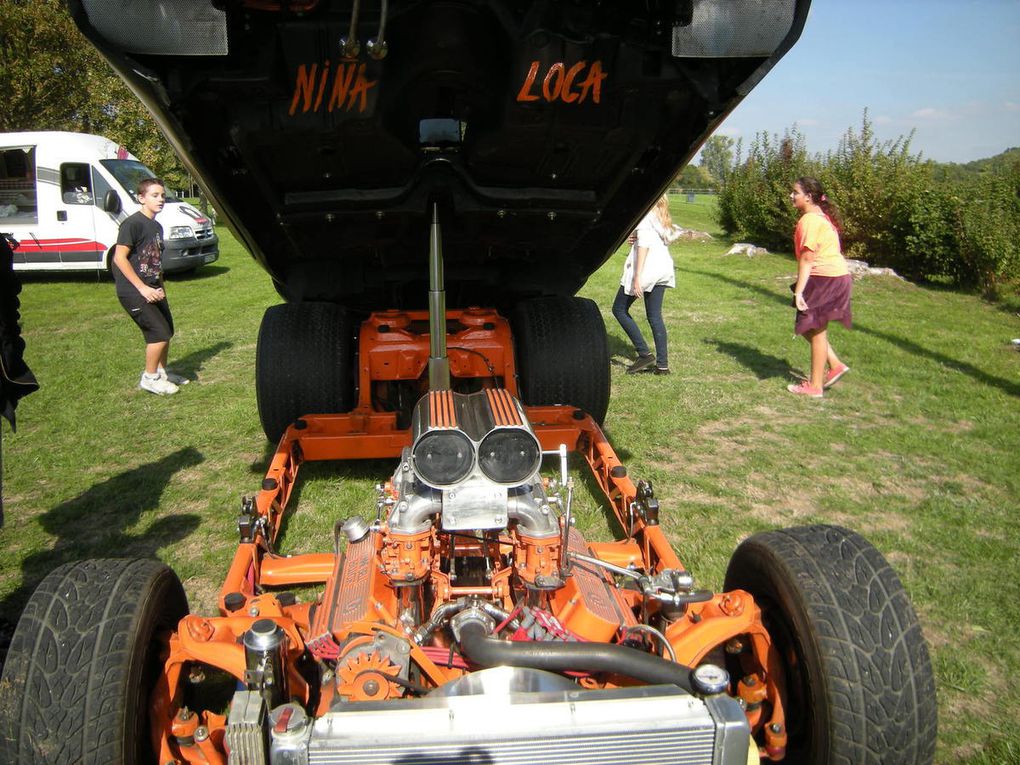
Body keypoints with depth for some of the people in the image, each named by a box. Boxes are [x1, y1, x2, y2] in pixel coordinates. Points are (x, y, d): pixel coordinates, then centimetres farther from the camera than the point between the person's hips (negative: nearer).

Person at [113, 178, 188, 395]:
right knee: (160, 333, -11)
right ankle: (149, 378, 6)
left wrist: (160, 287, 8)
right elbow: (119, 258, -18)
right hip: (133, 292, -9)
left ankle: (162, 371, 32)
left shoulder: (157, 227, 12)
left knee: (167, 331, 14)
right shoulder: (133, 223, -14)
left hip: (152, 290, 9)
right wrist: (142, 288, -19)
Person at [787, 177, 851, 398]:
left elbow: (807, 258, -22)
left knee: (816, 330, -1)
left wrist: (799, 291, -23)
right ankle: (835, 365, 21)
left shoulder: (810, 220, -16)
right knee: (808, 328, 18)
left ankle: (814, 386, 8)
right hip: (833, 276, 10)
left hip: (825, 278, -10)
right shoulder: (821, 216, 14)